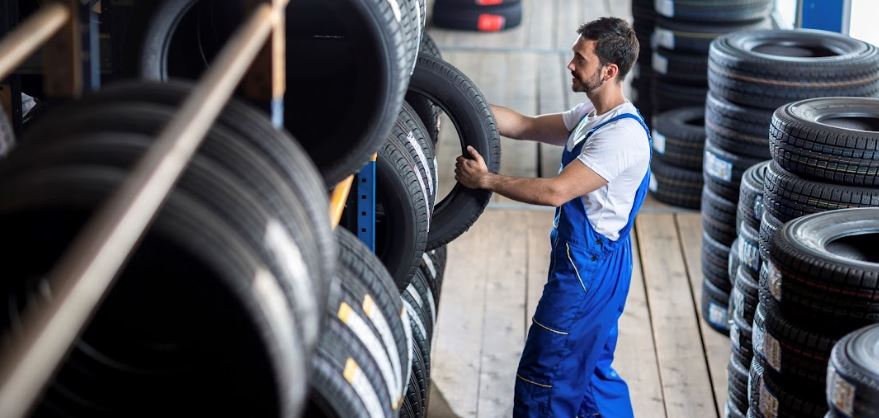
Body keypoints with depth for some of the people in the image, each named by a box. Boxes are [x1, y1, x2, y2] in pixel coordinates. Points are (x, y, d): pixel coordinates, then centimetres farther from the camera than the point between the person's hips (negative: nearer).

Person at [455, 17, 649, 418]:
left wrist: (486, 180, -20)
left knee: (543, 378, -2)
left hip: (588, 268, -10)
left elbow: (555, 191, -28)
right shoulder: (591, 115, 7)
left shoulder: (622, 135, -25)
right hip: (591, 263, 10)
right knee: (592, 371, 21)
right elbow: (523, 126, 9)